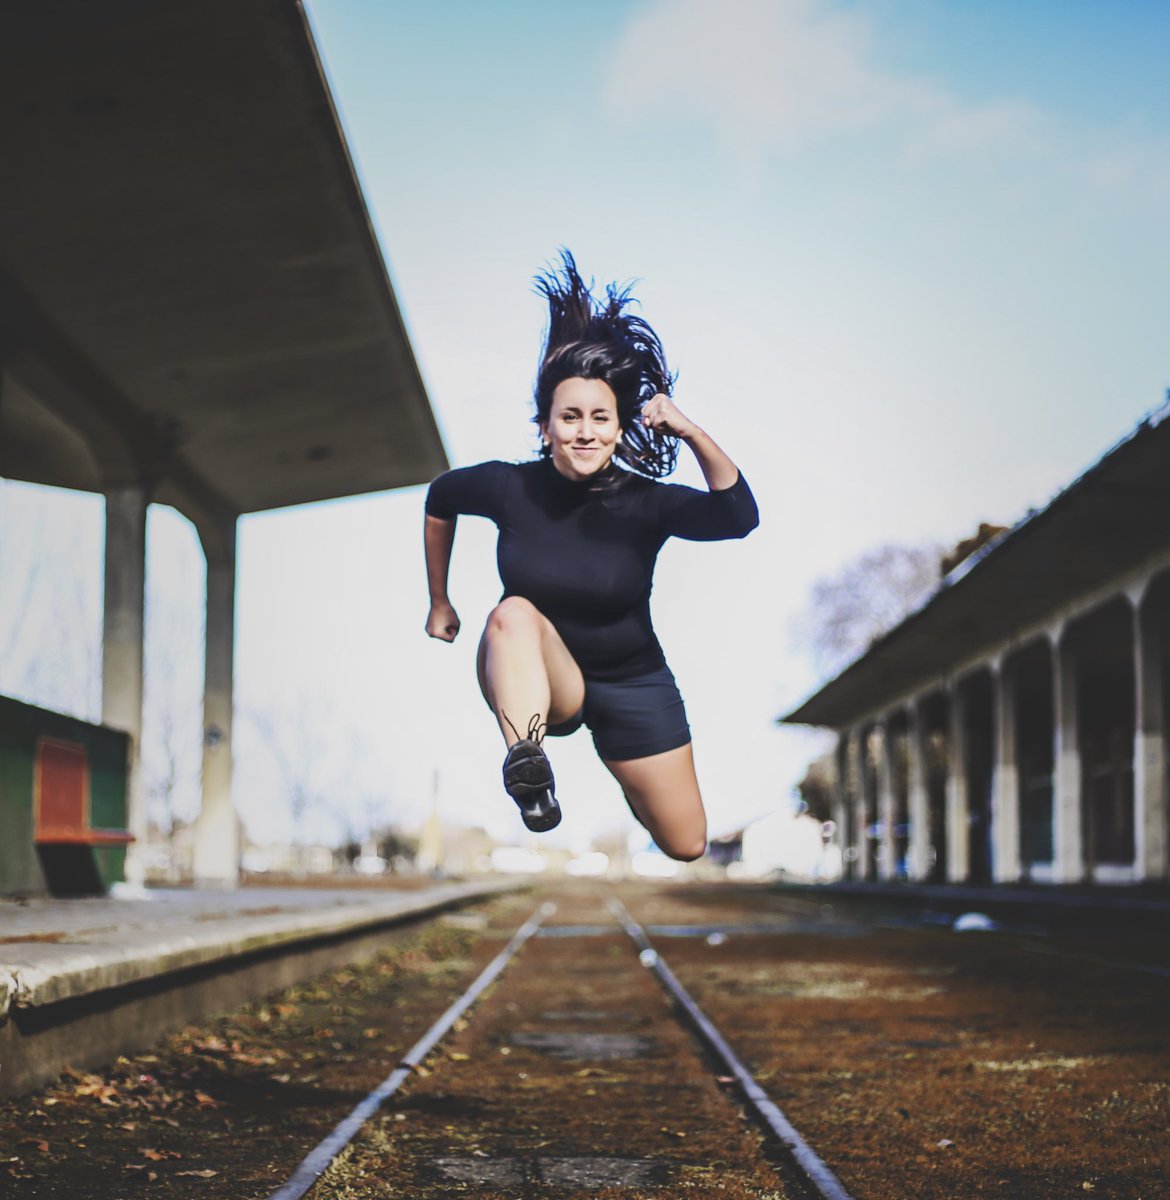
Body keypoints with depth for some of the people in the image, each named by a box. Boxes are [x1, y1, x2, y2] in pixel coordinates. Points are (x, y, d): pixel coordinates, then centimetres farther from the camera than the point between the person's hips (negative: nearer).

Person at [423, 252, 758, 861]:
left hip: (632, 685, 1)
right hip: (547, 681, -1)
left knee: (686, 847, 6)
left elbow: (739, 516, -33)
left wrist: (693, 435, -45)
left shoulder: (643, 503, -18)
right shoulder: (509, 487, -14)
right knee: (514, 613, -35)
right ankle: (525, 760, -50)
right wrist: (439, 603, 12)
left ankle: (625, 766, 39)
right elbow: (439, 499, 7)